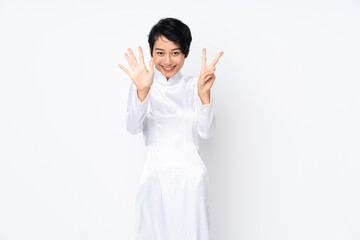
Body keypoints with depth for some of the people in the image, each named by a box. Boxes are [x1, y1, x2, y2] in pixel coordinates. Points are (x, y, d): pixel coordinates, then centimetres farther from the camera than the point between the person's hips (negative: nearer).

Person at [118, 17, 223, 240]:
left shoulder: (193, 86, 3)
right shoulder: (142, 84, -1)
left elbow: (207, 131, -8)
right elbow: (133, 127, -17)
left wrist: (204, 93, -25)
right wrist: (142, 91, -35)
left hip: (190, 176, 1)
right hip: (156, 176, -1)